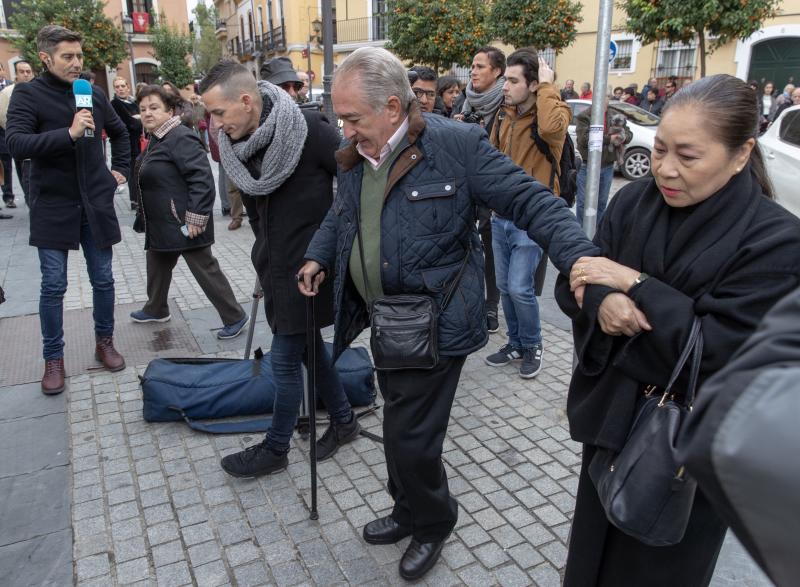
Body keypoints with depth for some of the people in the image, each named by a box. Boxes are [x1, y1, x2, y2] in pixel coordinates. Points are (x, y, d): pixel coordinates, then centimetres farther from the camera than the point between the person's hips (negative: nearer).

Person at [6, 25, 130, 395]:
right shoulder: (28, 95, -6)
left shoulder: (94, 94, 6)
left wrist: (120, 169, 14)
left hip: (96, 203, 3)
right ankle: (53, 359, 15)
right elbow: (15, 144, -20)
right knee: (53, 286, 1)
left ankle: (105, 342, 27)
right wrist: (69, 133, -26)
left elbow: (119, 131, 24)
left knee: (102, 279, 9)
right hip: (53, 206, -3)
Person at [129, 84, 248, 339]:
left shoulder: (180, 138, -19)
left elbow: (202, 179, -26)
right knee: (157, 265, 23)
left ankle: (235, 317, 7)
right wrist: (144, 214, 25)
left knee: (206, 270, -4)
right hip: (160, 226, 10)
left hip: (183, 223, -10)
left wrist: (196, 219, -26)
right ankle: (156, 309, 43)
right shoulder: (156, 140, 13)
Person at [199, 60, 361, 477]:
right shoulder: (239, 141, 1)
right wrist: (266, 251, 15)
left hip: (306, 266, -7)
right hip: (276, 265, 7)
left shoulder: (308, 129, -20)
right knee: (309, 348, 18)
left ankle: (275, 450, 23)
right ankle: (344, 421, 37)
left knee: (285, 360, 3)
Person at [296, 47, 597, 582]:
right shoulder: (356, 157, 6)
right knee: (400, 429, 20)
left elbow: (531, 202, -17)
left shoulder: (457, 144, -16)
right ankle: (411, 513, 44)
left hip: (434, 326, -7)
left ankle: (433, 524, 30)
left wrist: (582, 259, -30)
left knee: (409, 438, 1)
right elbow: (342, 215, 24)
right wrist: (319, 256, 8)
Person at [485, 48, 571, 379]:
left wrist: (547, 86, -23)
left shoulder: (554, 113, -11)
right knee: (504, 286, 12)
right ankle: (515, 344, 30)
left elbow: (550, 128, -36)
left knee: (520, 288, -7)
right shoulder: (504, 115, 8)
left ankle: (533, 346, 18)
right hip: (501, 215, 6)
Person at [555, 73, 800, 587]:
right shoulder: (633, 202, -4)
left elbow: (718, 352, -24)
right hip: (612, 416, 4)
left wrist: (633, 283, -23)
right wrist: (602, 303, -24)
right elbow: (574, 280, -2)